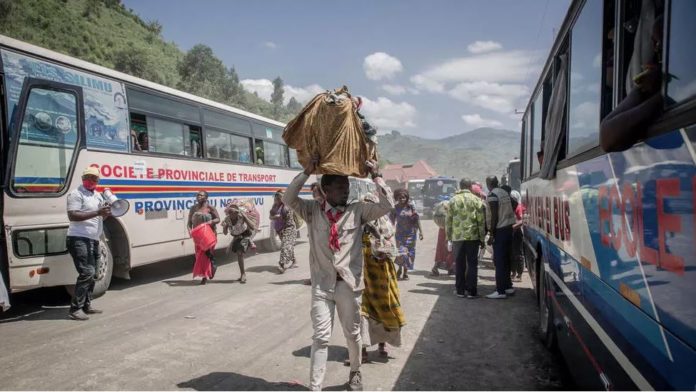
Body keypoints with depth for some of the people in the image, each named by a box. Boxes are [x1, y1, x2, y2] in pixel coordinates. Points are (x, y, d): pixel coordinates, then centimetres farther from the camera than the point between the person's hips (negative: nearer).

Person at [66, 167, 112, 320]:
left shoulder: (98, 195, 18)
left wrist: (107, 212, 2)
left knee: (92, 274, 12)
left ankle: (86, 305, 22)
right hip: (79, 239, -9)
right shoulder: (76, 194, -7)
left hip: (94, 240, 9)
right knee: (87, 273, -16)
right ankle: (75, 309, -11)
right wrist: (96, 213, -24)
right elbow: (72, 216, -18)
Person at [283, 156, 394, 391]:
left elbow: (387, 205, -7)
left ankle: (355, 373, 42)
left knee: (352, 334, 17)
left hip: (349, 283, 1)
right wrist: (307, 172, -17)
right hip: (322, 284, -1)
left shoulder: (358, 211, 1)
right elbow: (288, 199, -11)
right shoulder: (312, 210, 1)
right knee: (320, 337, 2)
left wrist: (375, 176, -13)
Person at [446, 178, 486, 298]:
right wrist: (482, 238, 4)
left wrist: (449, 238, 11)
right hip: (473, 236, -2)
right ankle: (471, 291, 4)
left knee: (460, 264, 10)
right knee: (472, 264, 5)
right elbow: (481, 220, -2)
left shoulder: (453, 200, 5)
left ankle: (460, 290, 13)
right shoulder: (476, 199, -1)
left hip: (457, 237, 2)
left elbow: (449, 221, 5)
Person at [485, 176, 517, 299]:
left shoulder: (492, 195, -13)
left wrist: (491, 234, -16)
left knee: (499, 261, -6)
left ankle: (500, 291, -6)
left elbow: (494, 216, -18)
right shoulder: (505, 193, 13)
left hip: (500, 230, -9)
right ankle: (508, 286, 23)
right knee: (505, 259, 16)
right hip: (508, 228, 9)